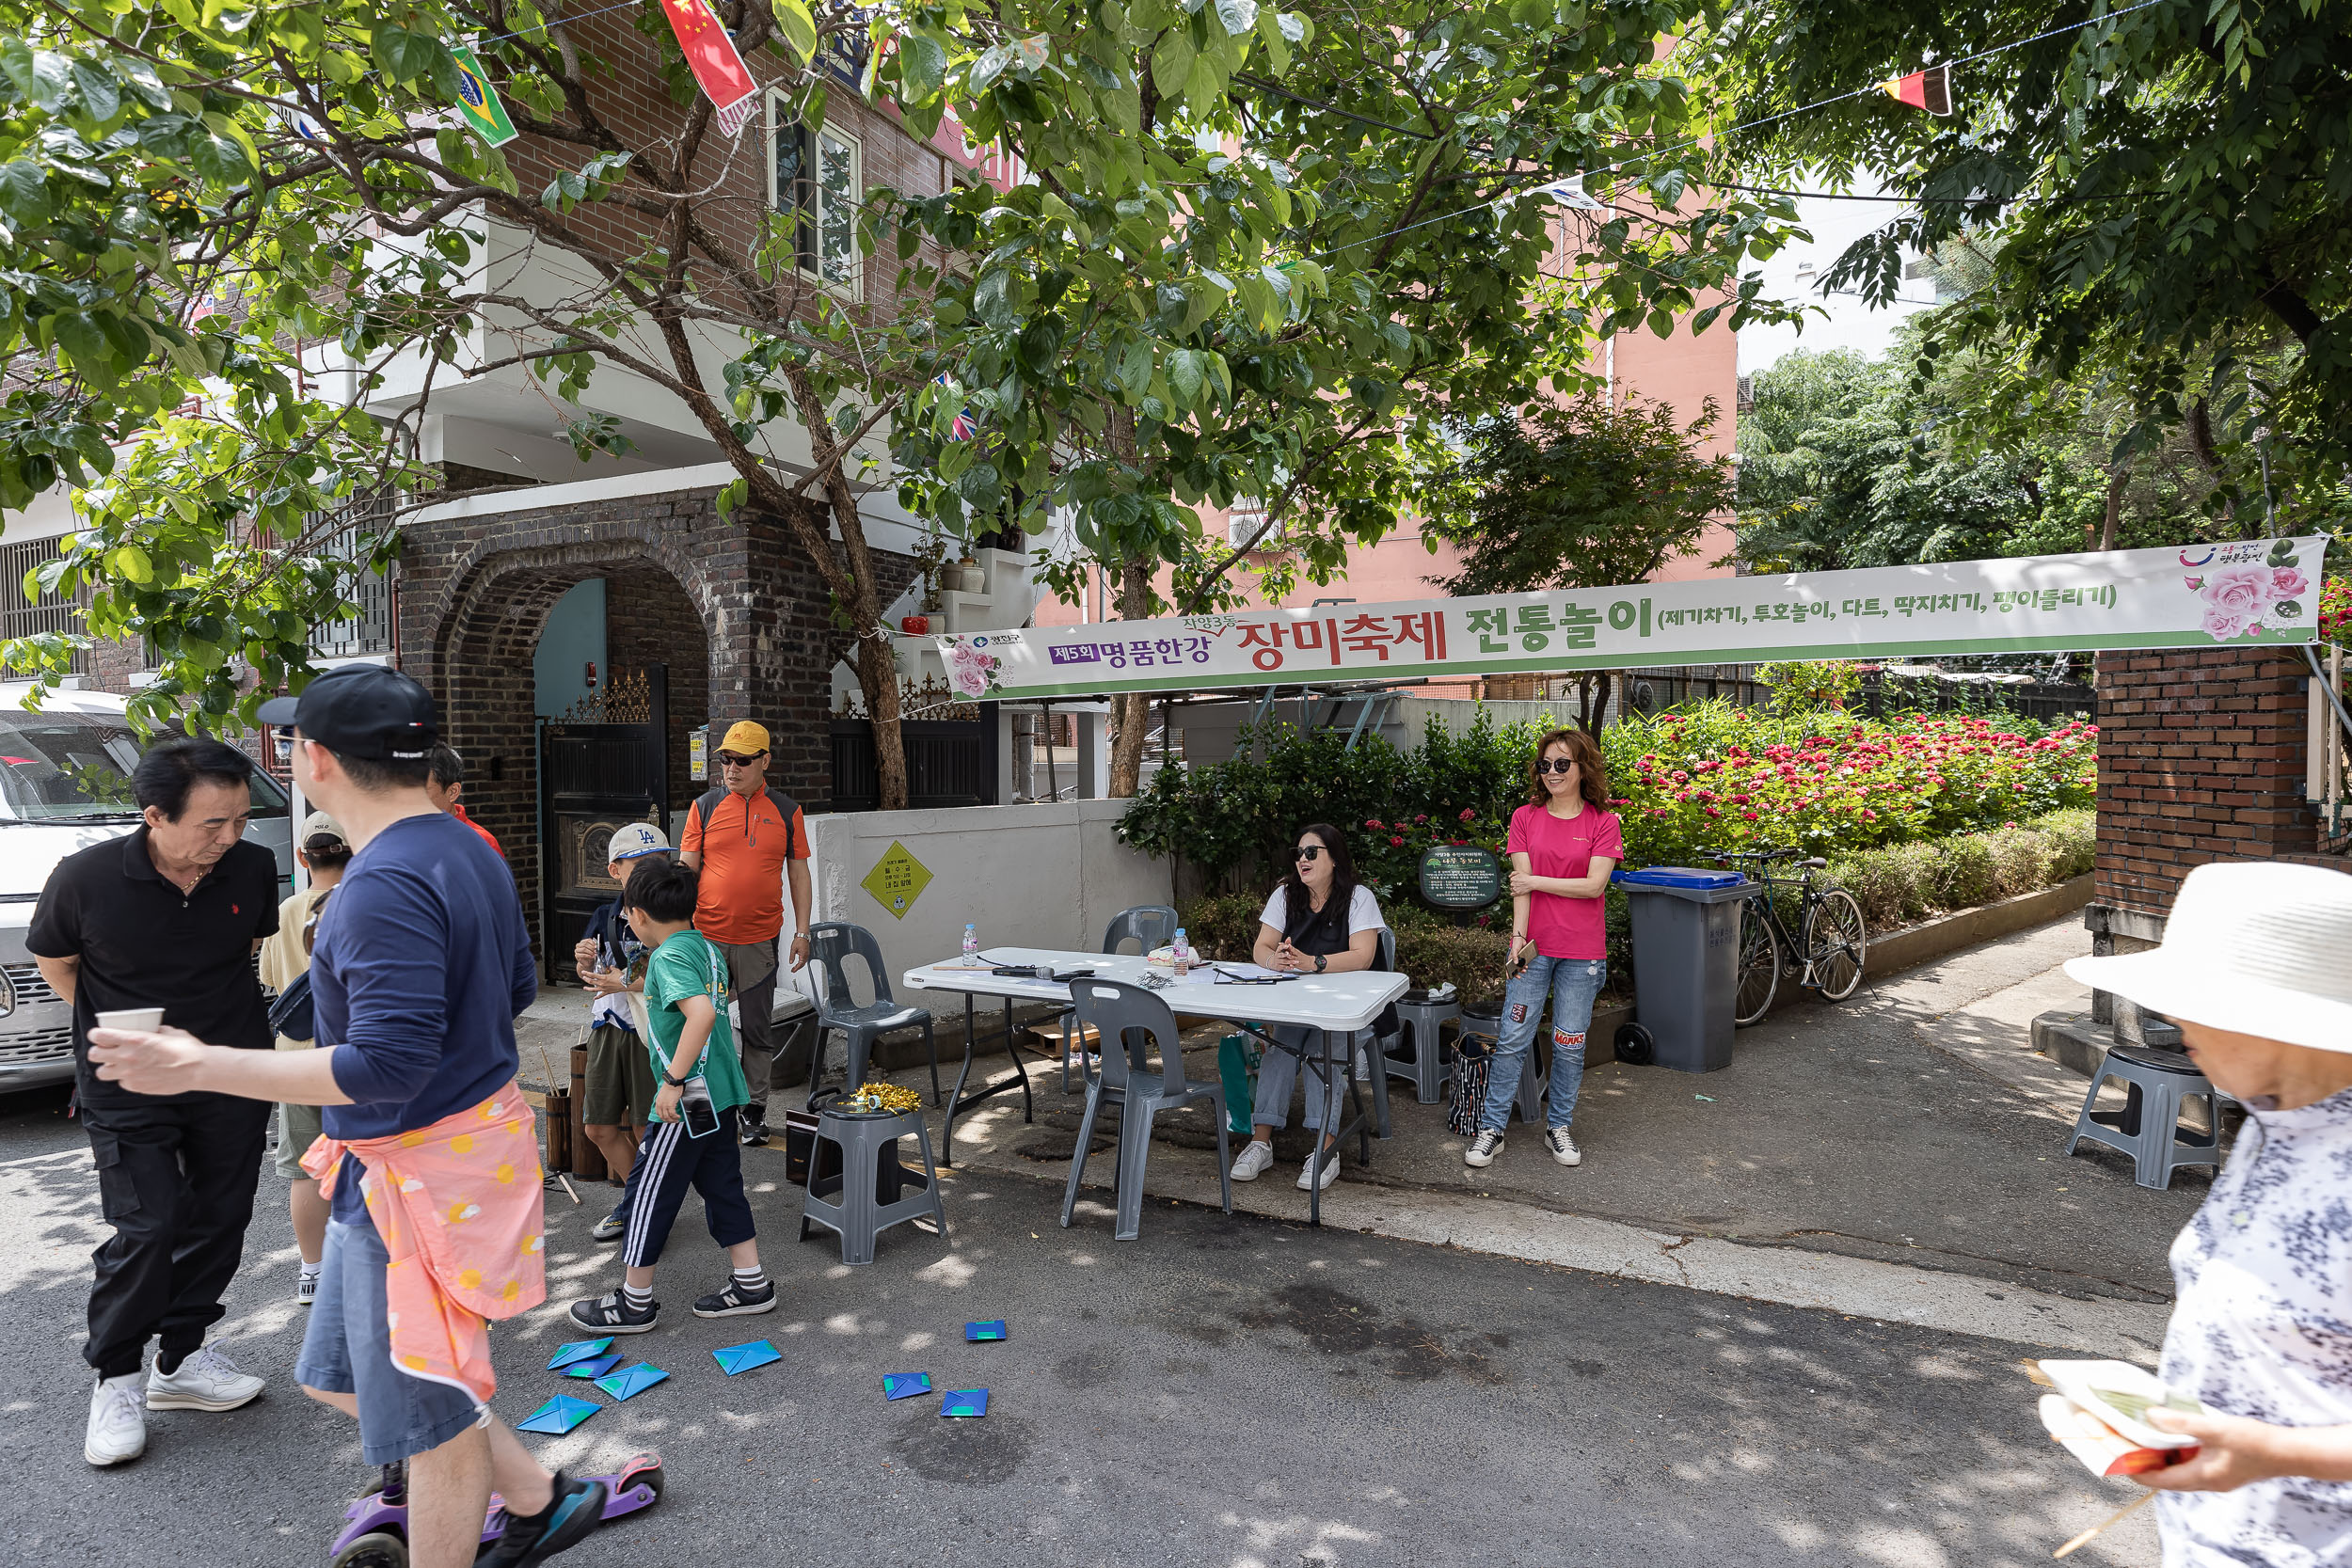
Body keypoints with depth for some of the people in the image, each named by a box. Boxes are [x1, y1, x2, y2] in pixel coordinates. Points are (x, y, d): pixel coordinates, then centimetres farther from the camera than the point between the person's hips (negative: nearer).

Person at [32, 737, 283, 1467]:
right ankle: (116, 1380, 15)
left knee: (219, 1218, 10)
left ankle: (182, 1359, 27)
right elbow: (53, 961, 1)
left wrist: (215, 1018, 10)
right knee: (147, 1229, -6)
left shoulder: (253, 868, -9)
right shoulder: (87, 877, -17)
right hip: (129, 1086, -3)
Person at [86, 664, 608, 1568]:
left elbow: (388, 1066, -29)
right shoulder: (470, 852, 5)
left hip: (417, 1173, -10)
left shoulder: (385, 885, -25)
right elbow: (517, 988, 14)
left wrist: (199, 1069, -24)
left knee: (429, 1407, 8)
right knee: (339, 1375, 24)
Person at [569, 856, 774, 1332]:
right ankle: (751, 1284, 23)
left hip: (688, 1097, -9)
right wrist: (630, 985, 35)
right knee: (721, 1185, 17)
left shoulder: (669, 956, -17)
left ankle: (635, 1302, 16)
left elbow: (702, 1012, -32)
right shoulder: (707, 948, 10)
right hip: (722, 1091, 9)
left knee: (649, 1191, 5)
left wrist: (674, 1080, -28)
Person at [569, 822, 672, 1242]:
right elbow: (589, 977, 15)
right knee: (599, 1127, 12)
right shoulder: (604, 917, 4)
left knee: (644, 1127, 2)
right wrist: (584, 961, -6)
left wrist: (629, 983, -21)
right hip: (607, 1029, 6)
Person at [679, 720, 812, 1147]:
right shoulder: (704, 807, 3)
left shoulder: (786, 811, 3)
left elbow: (799, 873, 7)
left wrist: (802, 931, 2)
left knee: (758, 1029, 7)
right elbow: (686, 868, 3)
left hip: (760, 939, 0)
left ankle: (754, 1110, 20)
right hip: (707, 936, 0)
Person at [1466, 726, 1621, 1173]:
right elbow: (1521, 883, -4)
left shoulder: (1603, 822, 0)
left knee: (1570, 1044, 7)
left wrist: (1537, 881, -9)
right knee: (1513, 1039, 0)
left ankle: (1558, 1127, 23)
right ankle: (1491, 1128, 9)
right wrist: (1519, 935, -14)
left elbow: (1594, 885, -10)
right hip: (1533, 946, 1)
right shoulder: (1525, 817, 4)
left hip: (1582, 951, 0)